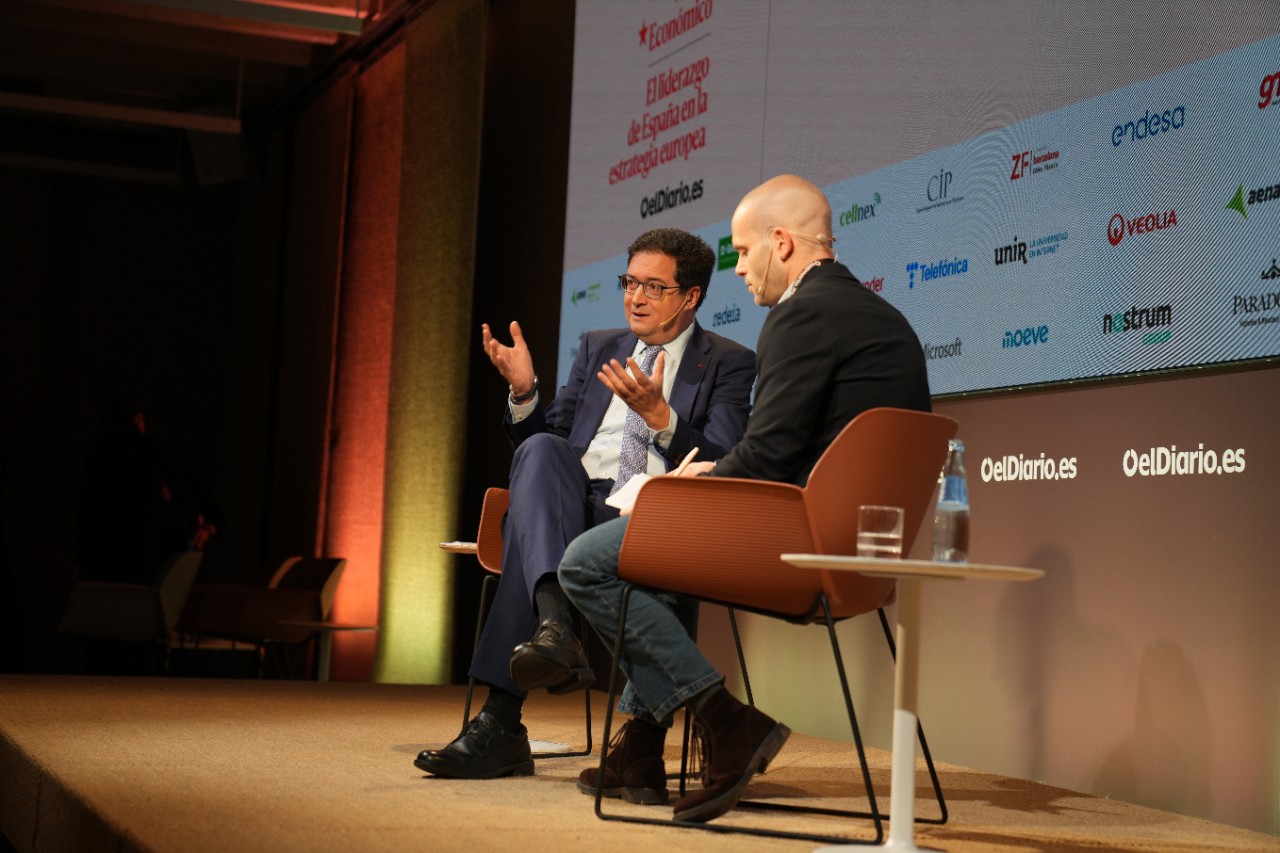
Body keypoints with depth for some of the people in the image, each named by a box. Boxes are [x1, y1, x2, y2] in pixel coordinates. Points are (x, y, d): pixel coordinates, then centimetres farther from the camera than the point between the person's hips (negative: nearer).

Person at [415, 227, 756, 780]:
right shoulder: (598, 349, 26)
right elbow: (547, 435, 21)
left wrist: (659, 415, -18)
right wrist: (524, 392, 0)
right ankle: (554, 625, -50)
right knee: (541, 450, -33)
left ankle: (500, 722, -36)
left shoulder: (728, 363, 11)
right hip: (570, 506, 4)